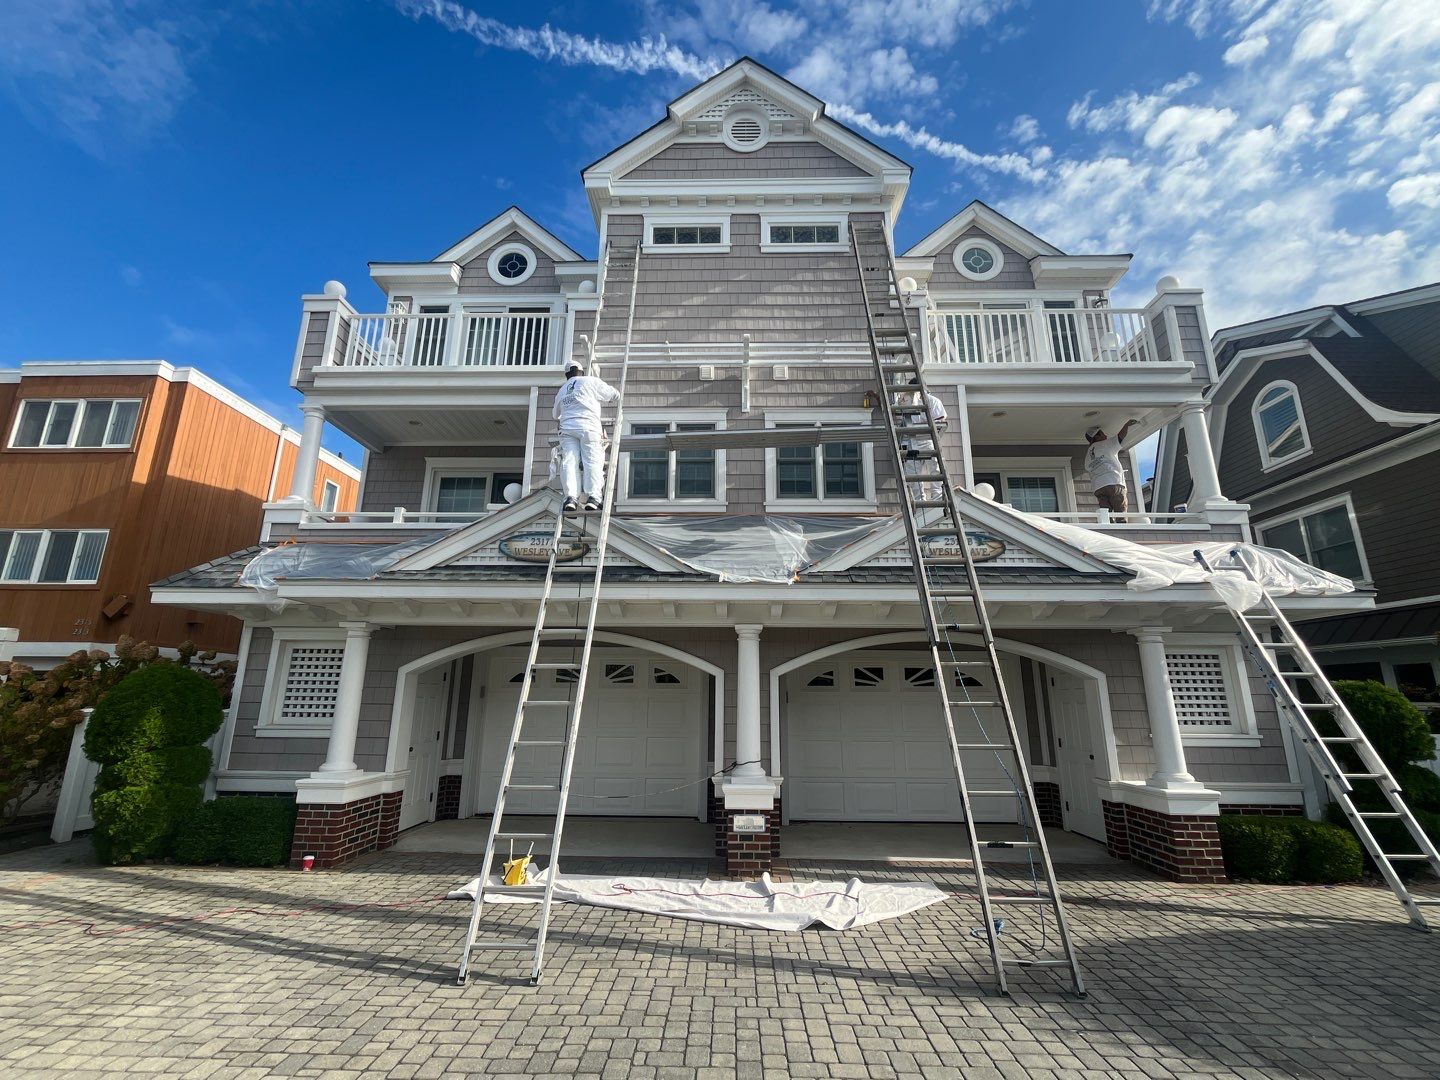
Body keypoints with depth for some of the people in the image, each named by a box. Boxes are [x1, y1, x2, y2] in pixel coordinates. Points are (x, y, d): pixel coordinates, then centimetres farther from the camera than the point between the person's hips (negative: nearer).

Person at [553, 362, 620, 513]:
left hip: (567, 428, 3)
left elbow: (555, 414, 43)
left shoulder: (562, 391, 30)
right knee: (593, 461, -9)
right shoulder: (591, 381, 16)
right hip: (588, 426, -3)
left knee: (569, 461, -6)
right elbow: (614, 395, 21)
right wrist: (600, 402, 39)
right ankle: (593, 496, -22)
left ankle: (570, 497, -21)